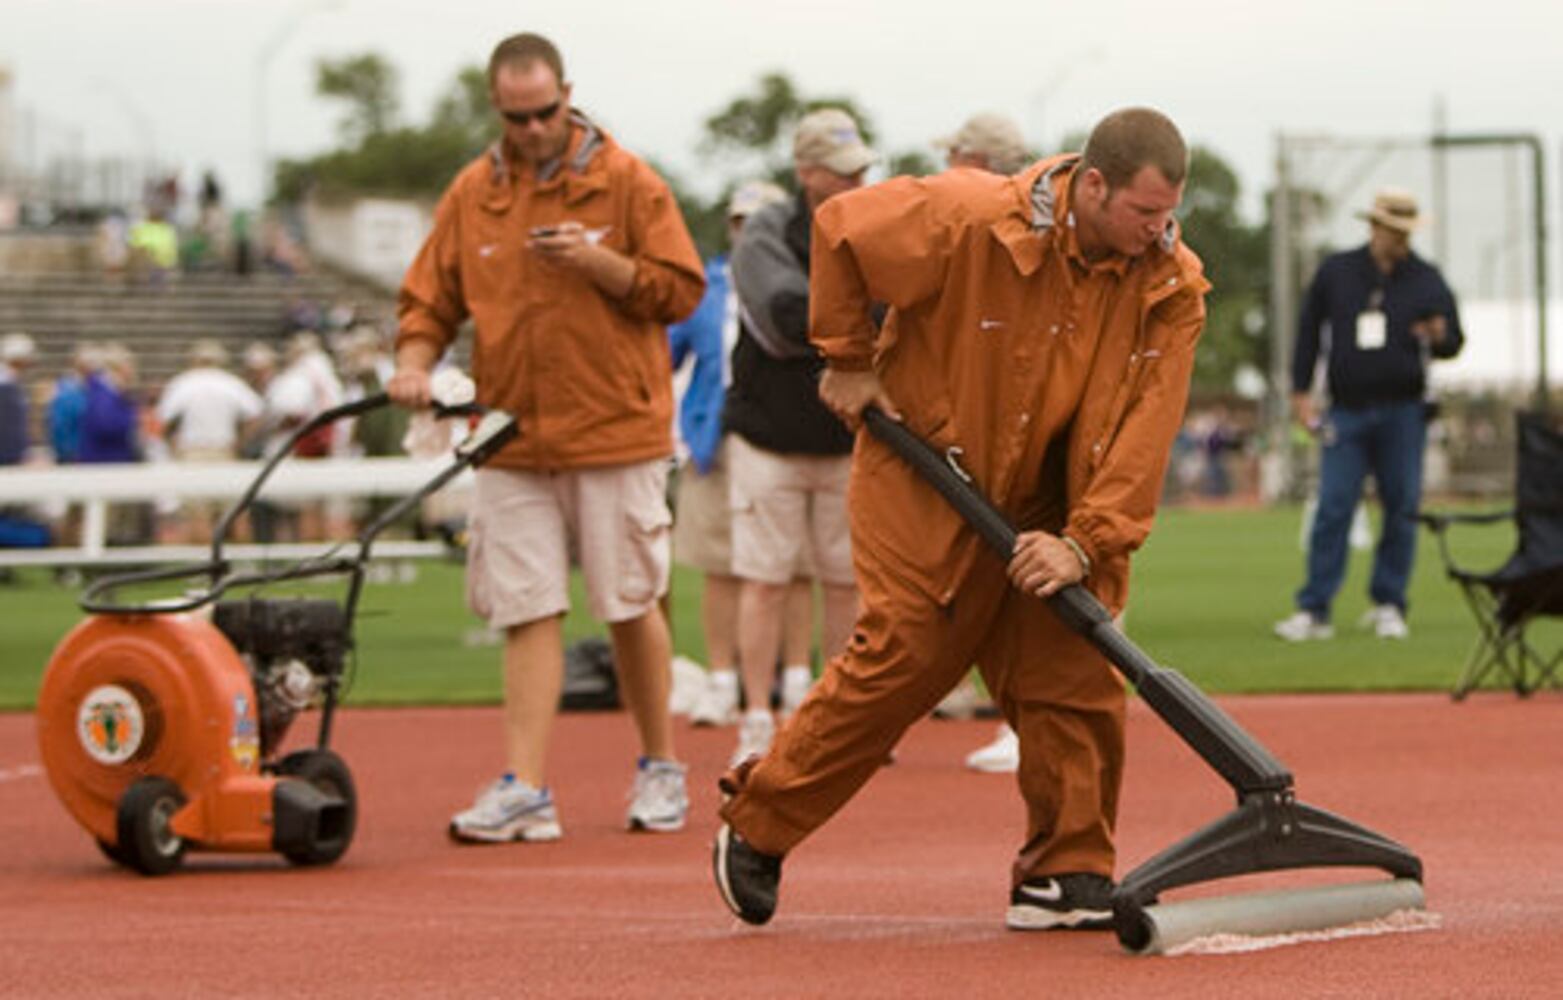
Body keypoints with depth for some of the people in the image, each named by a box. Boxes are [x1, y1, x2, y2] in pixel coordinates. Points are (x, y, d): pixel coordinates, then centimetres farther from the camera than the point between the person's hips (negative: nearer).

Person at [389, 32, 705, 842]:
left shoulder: (625, 182, -1)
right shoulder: (472, 194, 7)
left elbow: (680, 289, -3)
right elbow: (430, 296, 11)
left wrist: (598, 262, -17)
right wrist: (415, 362, -8)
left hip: (615, 432, -2)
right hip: (513, 438, 2)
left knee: (630, 607, 5)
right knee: (528, 612, -2)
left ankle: (660, 767, 22)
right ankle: (524, 788, -5)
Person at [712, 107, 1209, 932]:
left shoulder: (1171, 287, -11)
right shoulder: (971, 221, -23)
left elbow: (1145, 429, -14)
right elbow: (839, 228, -10)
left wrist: (1085, 543, -22)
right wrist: (849, 360, -5)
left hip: (1051, 507, 4)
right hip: (928, 480, -4)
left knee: (1077, 677, -3)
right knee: (900, 661, -7)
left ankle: (1070, 875, 8)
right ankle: (755, 827, 7)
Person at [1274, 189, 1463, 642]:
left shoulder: (1426, 280, 6)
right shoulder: (1335, 272, 6)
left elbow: (1454, 342, 7)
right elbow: (1309, 330, 10)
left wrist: (1439, 338, -17)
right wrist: (1300, 393, 5)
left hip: (1402, 413, 1)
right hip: (1346, 413, -1)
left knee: (1402, 509, 1)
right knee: (1333, 509, -7)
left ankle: (1388, 605, 12)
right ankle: (1314, 610, -6)